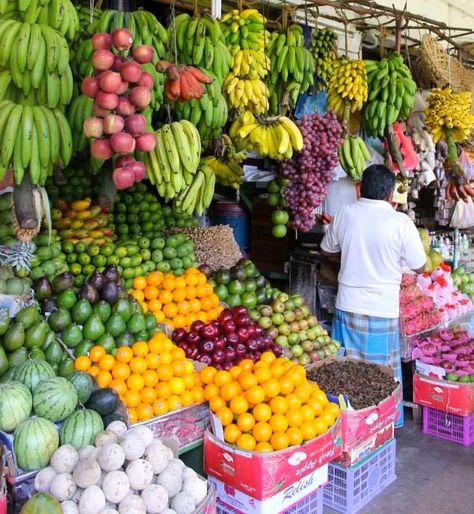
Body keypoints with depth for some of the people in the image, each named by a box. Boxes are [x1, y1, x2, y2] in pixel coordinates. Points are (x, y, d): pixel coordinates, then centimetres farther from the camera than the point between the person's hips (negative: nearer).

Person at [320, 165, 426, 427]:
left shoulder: (345, 214, -2)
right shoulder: (401, 222, -12)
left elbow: (327, 251, 13)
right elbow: (419, 267, -2)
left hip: (347, 305, 3)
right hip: (382, 310, -3)